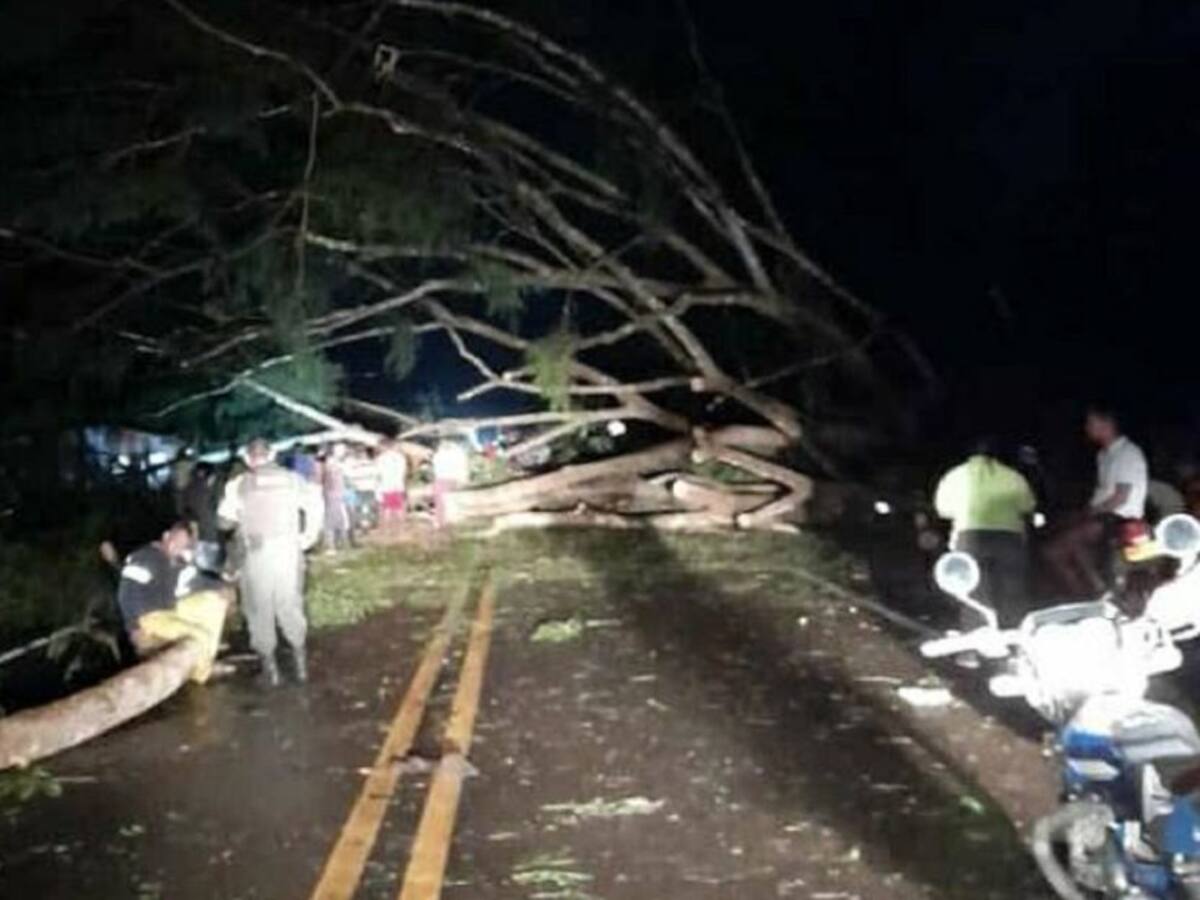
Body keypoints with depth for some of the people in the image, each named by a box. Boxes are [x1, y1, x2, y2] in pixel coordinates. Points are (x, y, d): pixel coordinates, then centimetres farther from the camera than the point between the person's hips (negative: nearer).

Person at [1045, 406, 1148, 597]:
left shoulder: (1128, 453, -12)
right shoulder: (1104, 454, 17)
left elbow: (1121, 497, -17)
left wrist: (1092, 512, -12)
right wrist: (1087, 512, 3)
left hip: (1122, 518, -9)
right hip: (1101, 515, 9)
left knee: (1072, 538, -27)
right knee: (1054, 550, -5)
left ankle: (1097, 589, -13)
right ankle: (1083, 596, -5)